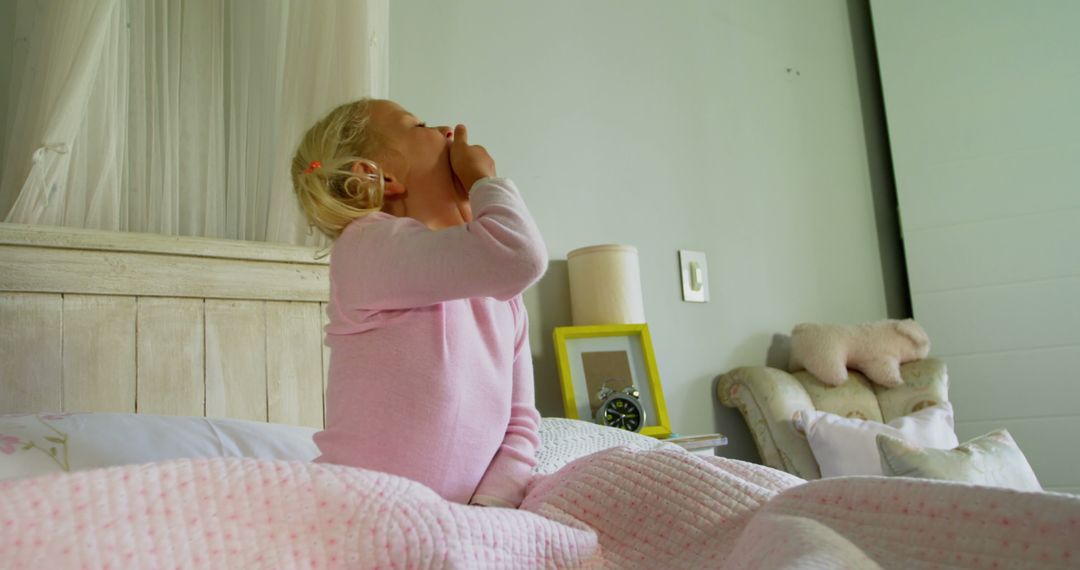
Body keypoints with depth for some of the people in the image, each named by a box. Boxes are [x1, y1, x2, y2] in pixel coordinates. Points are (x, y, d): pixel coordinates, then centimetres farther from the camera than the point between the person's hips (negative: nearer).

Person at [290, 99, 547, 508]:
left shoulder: (501, 292, 11)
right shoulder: (368, 244, -12)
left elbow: (520, 421, 9)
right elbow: (519, 255, -28)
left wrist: (489, 505, -9)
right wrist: (483, 178, -8)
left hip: (452, 518, 6)